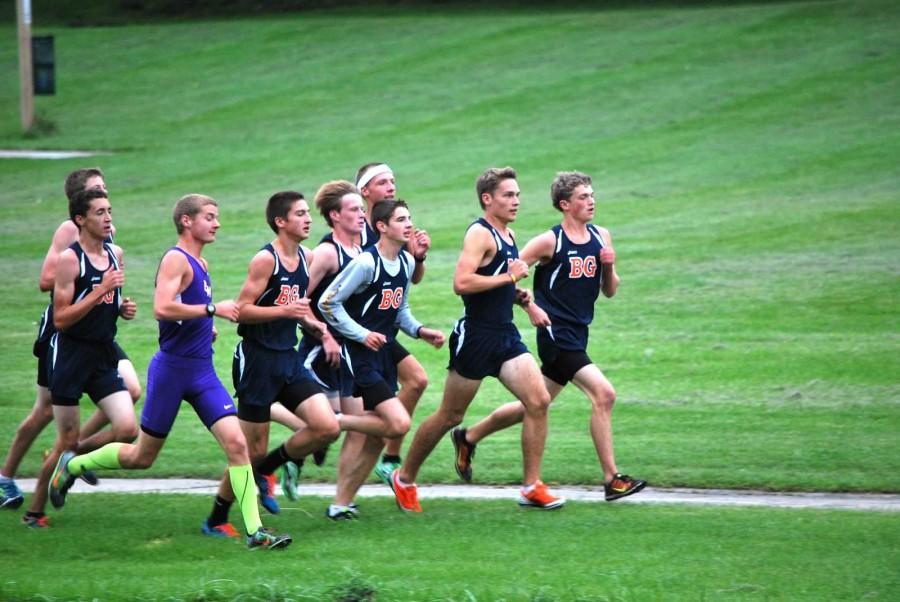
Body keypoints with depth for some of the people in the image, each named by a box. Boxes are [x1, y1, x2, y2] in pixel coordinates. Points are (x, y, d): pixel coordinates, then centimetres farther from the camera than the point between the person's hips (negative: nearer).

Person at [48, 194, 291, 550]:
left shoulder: (199, 264, 16)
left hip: (202, 372, 7)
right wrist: (212, 310, -21)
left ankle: (254, 531, -12)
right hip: (172, 369, -7)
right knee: (143, 456, 6)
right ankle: (72, 465, 30)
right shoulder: (176, 259, -12)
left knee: (236, 442, -9)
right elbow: (162, 308, -27)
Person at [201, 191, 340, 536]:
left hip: (288, 358, 7)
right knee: (252, 449, -1)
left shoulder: (305, 258, 10)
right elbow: (242, 310, -17)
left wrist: (312, 323, 6)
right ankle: (216, 520, 16)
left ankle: (266, 469, 14)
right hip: (257, 359, -7)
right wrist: (286, 311, -26)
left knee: (328, 428, -8)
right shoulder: (265, 260, -14)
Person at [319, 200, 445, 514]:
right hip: (360, 356, -8)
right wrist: (361, 334, -17)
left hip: (384, 353, 8)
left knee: (376, 438, 7)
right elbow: (328, 303, -14)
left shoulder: (406, 261, 8)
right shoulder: (366, 263, -17)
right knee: (399, 423, -19)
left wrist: (419, 331, 4)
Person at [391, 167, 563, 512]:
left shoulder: (508, 235, 15)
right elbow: (461, 283, -27)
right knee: (450, 416, 3)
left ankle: (532, 487, -2)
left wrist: (521, 295, 15)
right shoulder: (480, 234, -14)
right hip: (476, 337, -8)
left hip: (506, 335, 8)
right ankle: (405, 478, 20)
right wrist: (509, 277, -20)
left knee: (539, 401, -7)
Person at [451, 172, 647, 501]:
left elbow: (609, 291, 14)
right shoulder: (550, 242, -11)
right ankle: (612, 479, -15)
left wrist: (609, 266, -5)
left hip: (577, 335, 8)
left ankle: (468, 437, 37)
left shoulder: (601, 237, 9)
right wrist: (529, 305, -15)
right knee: (603, 393, -19)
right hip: (556, 334, -8)